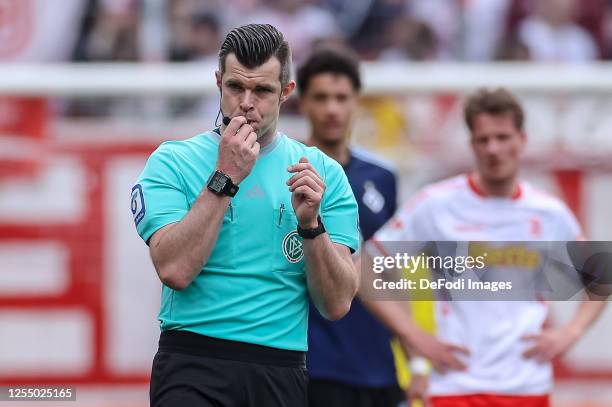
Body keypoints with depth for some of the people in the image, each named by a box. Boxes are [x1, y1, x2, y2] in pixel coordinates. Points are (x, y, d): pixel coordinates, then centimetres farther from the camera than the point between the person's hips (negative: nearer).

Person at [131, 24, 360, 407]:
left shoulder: (324, 172, 8)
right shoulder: (172, 161, 2)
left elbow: (337, 304, 2)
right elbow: (175, 270, -13)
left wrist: (310, 223, -13)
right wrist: (225, 178, -14)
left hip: (281, 374, 2)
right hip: (193, 365, -2)